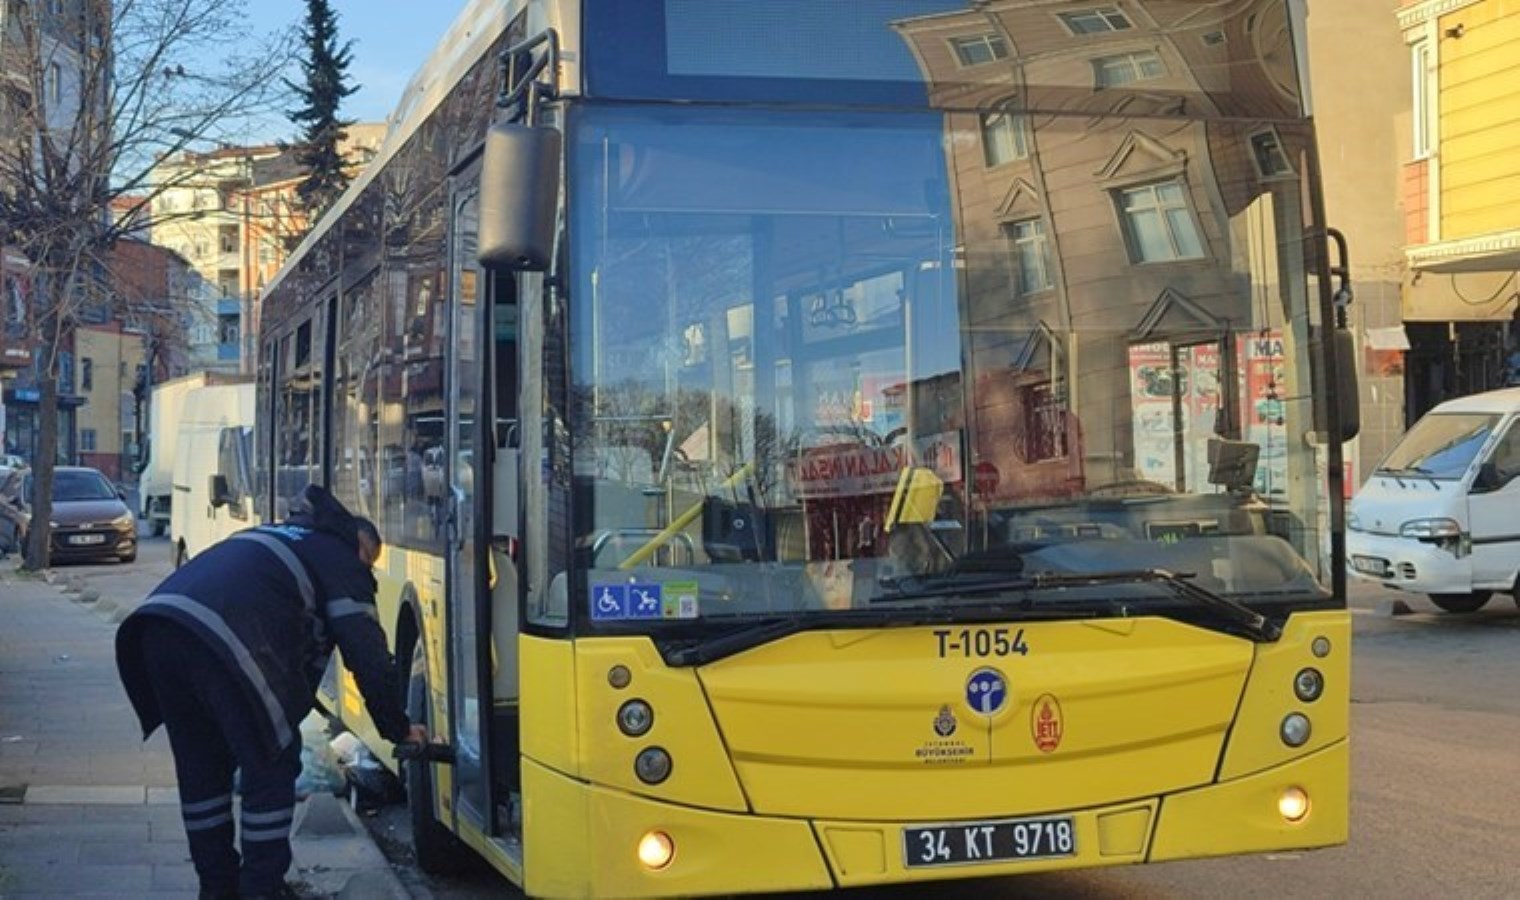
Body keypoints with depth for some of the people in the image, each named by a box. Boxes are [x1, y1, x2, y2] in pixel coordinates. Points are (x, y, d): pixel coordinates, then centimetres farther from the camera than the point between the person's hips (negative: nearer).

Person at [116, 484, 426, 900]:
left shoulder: (276, 537, 38)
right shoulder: (344, 564, 15)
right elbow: (370, 659, 8)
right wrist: (398, 729, 19)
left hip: (155, 621, 8)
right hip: (222, 643, -8)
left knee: (200, 767, 21)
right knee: (271, 765, 8)